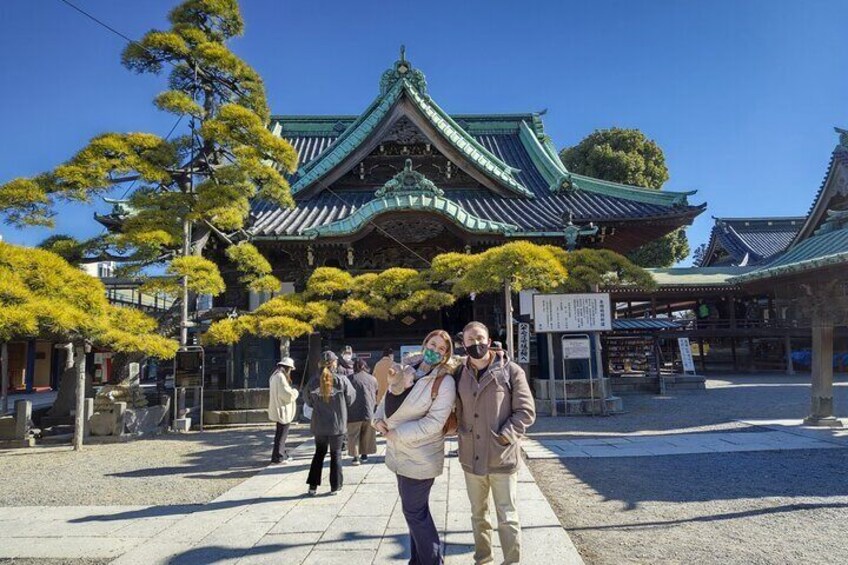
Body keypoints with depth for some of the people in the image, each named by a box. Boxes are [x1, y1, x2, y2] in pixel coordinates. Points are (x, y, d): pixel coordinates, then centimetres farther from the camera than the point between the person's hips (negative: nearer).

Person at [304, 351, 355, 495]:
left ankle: (313, 485, 18)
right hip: (338, 424, -2)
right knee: (336, 454, 13)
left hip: (319, 425, 2)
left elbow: (309, 402, 3)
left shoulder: (313, 381, -8)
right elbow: (351, 399, -3)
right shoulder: (342, 380, -14)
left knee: (319, 452, 19)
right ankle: (335, 486, 18)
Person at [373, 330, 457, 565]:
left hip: (420, 457, -7)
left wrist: (396, 433, -21)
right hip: (401, 453, 7)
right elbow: (388, 398, 12)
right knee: (416, 509, 22)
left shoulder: (444, 382, -18)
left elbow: (433, 423, -24)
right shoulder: (406, 368, 2)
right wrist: (379, 419, -7)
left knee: (414, 512, 3)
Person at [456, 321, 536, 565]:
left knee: (507, 517, 5)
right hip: (471, 457, 4)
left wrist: (505, 437, -15)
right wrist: (461, 434, 0)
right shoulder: (460, 375, 4)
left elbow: (526, 411, -7)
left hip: (502, 457, -4)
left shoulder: (510, 371, -6)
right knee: (478, 514, 19)